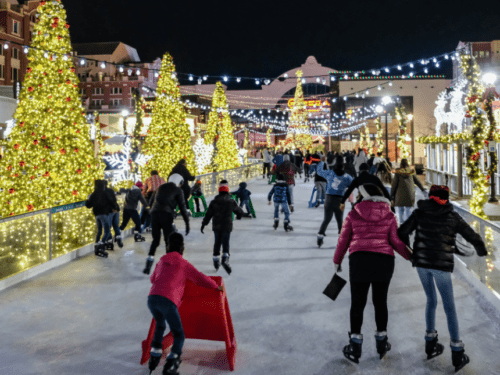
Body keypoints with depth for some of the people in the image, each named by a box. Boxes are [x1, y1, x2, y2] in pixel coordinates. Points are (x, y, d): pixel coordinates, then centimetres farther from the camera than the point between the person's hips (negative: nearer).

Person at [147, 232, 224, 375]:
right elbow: (201, 279, 10)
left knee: (160, 325, 33)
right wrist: (216, 287, 25)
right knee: (179, 335, 9)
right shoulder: (184, 264, 11)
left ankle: (154, 356, 29)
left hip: (152, 298, 5)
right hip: (168, 301, -5)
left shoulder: (162, 260, 23)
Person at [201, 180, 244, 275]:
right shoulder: (231, 202, -1)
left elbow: (208, 214, -1)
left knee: (217, 243, 16)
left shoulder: (214, 202, 0)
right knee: (225, 243, -3)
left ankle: (216, 261, 20)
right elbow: (240, 212, 14)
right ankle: (225, 259, -24)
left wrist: (203, 224, 8)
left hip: (216, 226, 2)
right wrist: (239, 216, 37)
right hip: (227, 226, -2)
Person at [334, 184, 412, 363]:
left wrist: (337, 260, 20)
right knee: (380, 302, 16)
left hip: (359, 260, -1)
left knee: (357, 303, 6)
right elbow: (396, 241, 3)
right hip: (384, 261, 2)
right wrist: (411, 257, 18)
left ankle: (355, 348, 10)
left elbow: (343, 240, 7)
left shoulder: (353, 214, 5)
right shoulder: (389, 216, 7)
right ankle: (381, 343, 28)